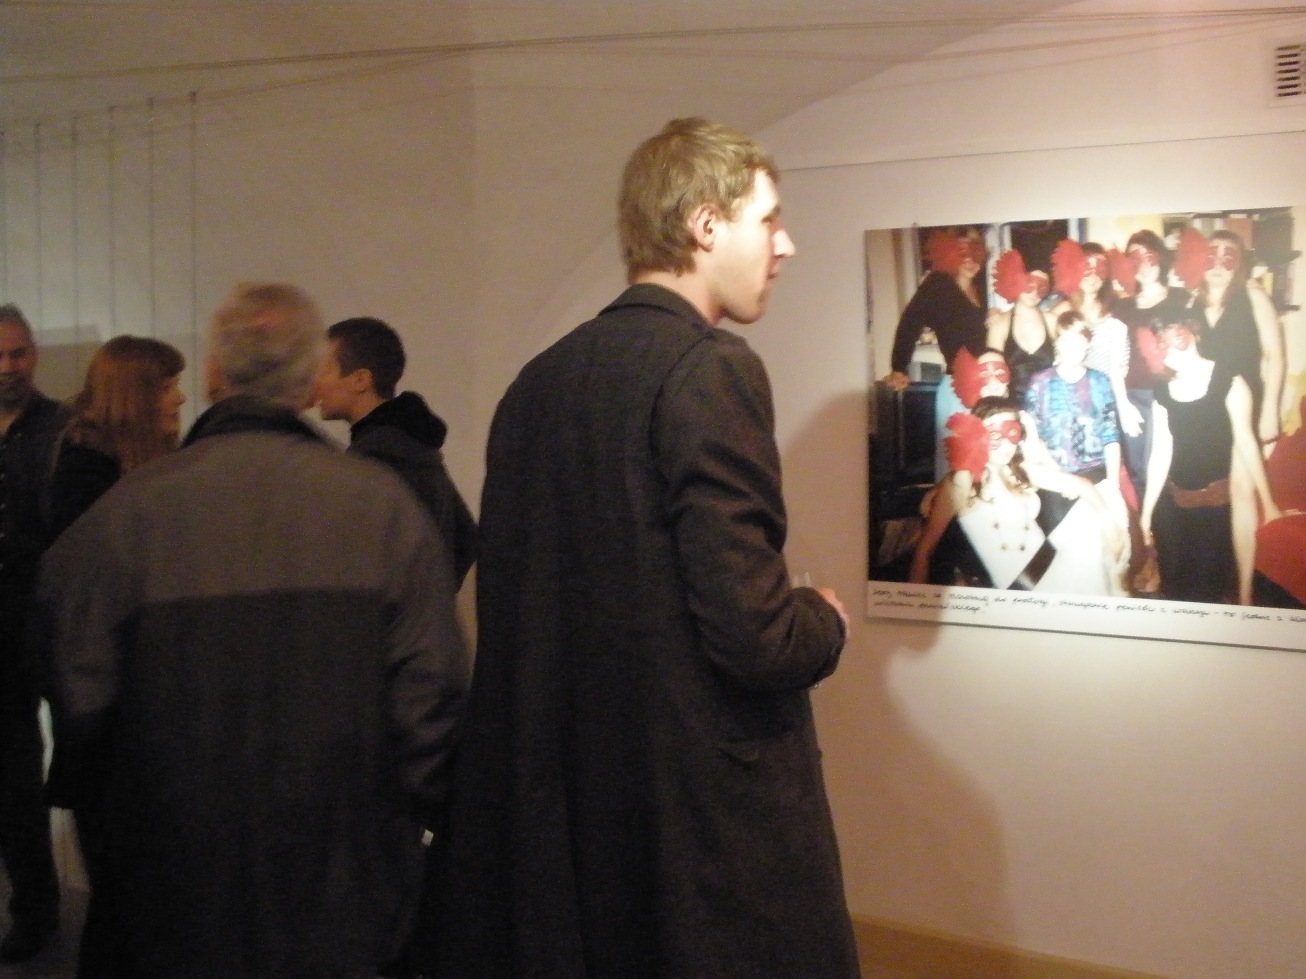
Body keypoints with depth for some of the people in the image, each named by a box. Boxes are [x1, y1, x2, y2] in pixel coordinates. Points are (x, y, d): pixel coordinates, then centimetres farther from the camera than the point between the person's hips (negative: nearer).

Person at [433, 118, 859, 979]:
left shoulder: (538, 381, 5)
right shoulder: (711, 369, -16)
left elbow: (516, 605, 10)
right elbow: (753, 638, -21)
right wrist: (827, 622, 0)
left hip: (560, 804, 7)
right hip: (710, 819, -7)